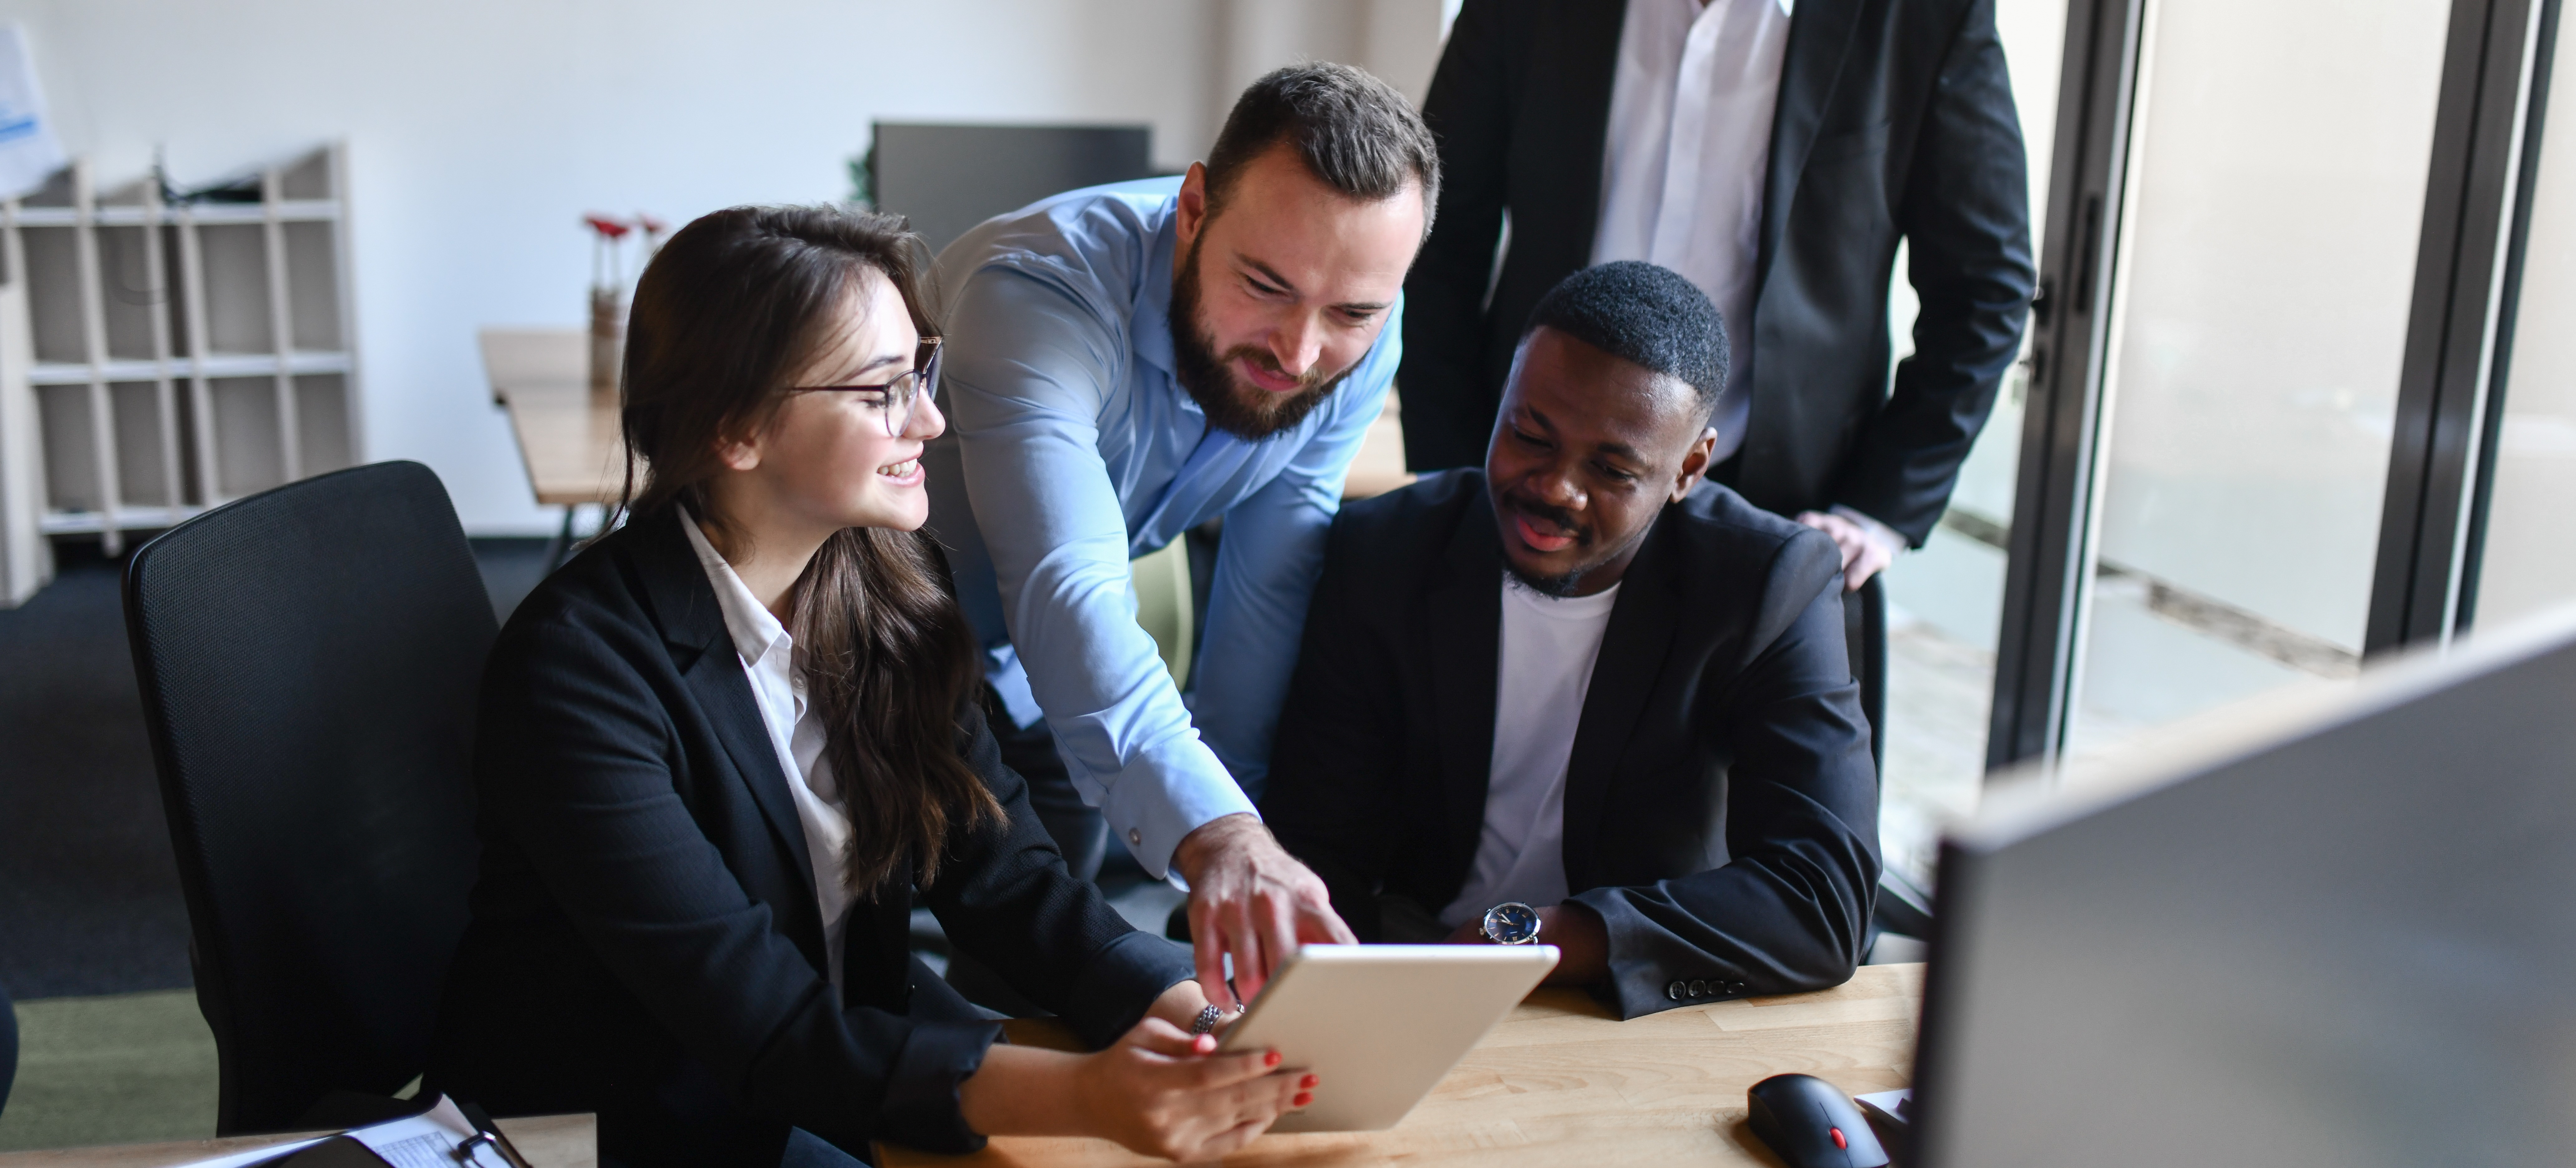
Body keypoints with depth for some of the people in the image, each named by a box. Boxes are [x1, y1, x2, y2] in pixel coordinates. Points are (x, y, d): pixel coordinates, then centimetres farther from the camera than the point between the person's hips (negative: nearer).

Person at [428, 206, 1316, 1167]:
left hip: (858, 1043, 5)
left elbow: (1003, 875, -5)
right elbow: (766, 1033, -25)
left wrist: (1193, 1013, -23)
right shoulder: (579, 665, -22)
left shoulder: (890, 593, -2)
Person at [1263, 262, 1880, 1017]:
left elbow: (1826, 903, -19)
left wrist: (1519, 939, -27)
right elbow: (1316, 855, -5)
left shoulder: (1772, 585, -10)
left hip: (1646, 1021, 1)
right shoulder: (1381, 554, -5)